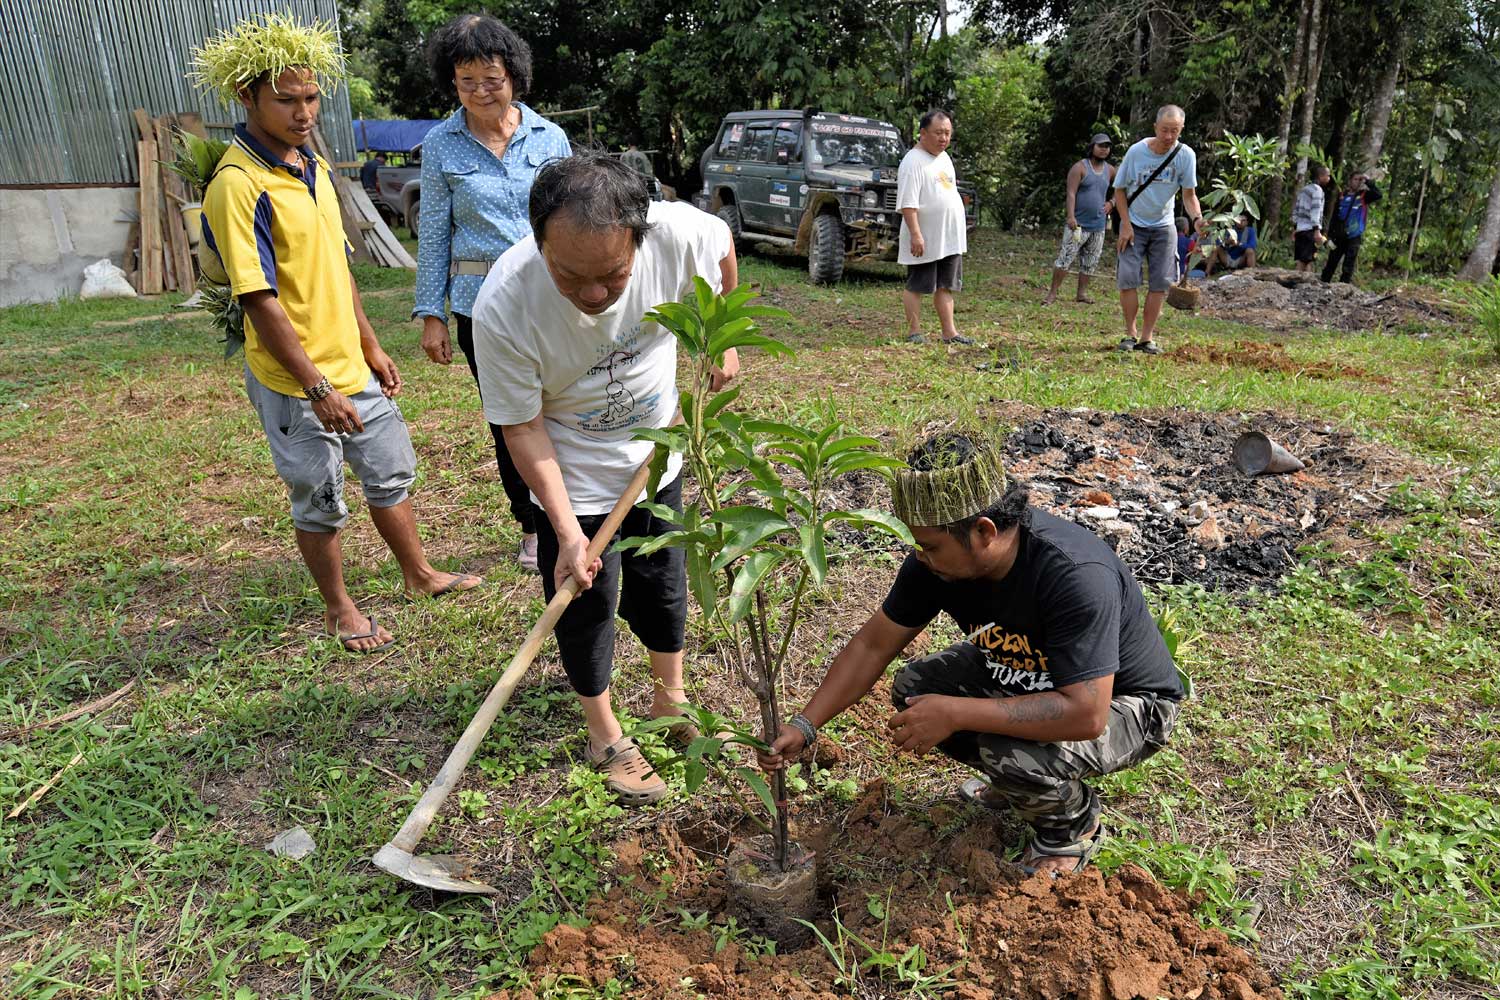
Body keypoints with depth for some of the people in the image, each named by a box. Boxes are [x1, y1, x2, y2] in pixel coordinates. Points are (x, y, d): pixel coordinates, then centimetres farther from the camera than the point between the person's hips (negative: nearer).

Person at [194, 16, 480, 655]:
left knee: (390, 474, 19)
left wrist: (370, 346, 15)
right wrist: (317, 389, -21)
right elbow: (260, 301, -21)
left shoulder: (312, 165, 8)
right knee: (320, 501, 8)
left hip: (351, 366, 8)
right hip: (295, 383, -8)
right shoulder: (238, 184, -18)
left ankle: (419, 575, 37)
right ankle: (338, 609, 27)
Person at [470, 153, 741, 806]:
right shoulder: (503, 308, -35)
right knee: (586, 600, 7)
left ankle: (670, 694, 44)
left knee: (661, 582, 18)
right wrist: (567, 532, -24)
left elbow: (724, 248, -3)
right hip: (574, 476, -3)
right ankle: (604, 734, 31)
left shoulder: (677, 232, -30)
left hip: (656, 455, 3)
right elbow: (523, 427, -22)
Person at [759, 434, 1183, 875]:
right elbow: (873, 644, -7)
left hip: (1125, 703, -6)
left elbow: (1085, 714, -40)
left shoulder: (1076, 575, -38)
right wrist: (805, 724, -13)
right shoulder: (935, 561, -18)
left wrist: (955, 714, -38)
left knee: (1013, 751, -33)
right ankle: (1017, 781, 13)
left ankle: (1074, 822, 2)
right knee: (913, 689, -10)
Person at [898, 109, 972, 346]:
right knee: (917, 286, 1)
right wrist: (915, 234, -26)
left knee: (946, 285, 10)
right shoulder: (913, 161, -12)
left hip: (950, 239, 8)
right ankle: (914, 331, 9)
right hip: (924, 240, -8)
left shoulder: (944, 157, 16)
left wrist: (958, 232, 22)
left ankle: (949, 331, 14)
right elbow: (908, 202, -19)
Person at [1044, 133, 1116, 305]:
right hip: (1078, 224, -6)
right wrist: (1071, 216, -22)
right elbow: (1071, 193, -12)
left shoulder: (1110, 170, 10)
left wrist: (1111, 202, 8)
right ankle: (1052, 293, -6)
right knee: (1065, 259, -10)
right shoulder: (1080, 168, -5)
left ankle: (1081, 294, 16)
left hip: (1098, 226, 6)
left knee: (1090, 263, 8)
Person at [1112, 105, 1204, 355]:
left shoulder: (1186, 155, -11)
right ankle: (1130, 334, 2)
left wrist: (1196, 218, -27)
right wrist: (1126, 226, -12)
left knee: (1160, 283, -1)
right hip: (1134, 224, -2)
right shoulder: (1136, 151, -14)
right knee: (1127, 279, -12)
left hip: (1163, 226, 2)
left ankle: (1147, 337, 7)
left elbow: (1189, 194, -7)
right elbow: (1120, 190, -4)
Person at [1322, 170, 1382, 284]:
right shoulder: (1342, 195, 8)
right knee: (1331, 263, 7)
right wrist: (1330, 235, 5)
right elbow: (1334, 217, 9)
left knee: (1348, 266, -3)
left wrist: (1368, 181, -14)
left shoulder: (1364, 195, 2)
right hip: (1339, 236, 3)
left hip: (1354, 237, -2)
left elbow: (1378, 195, -19)